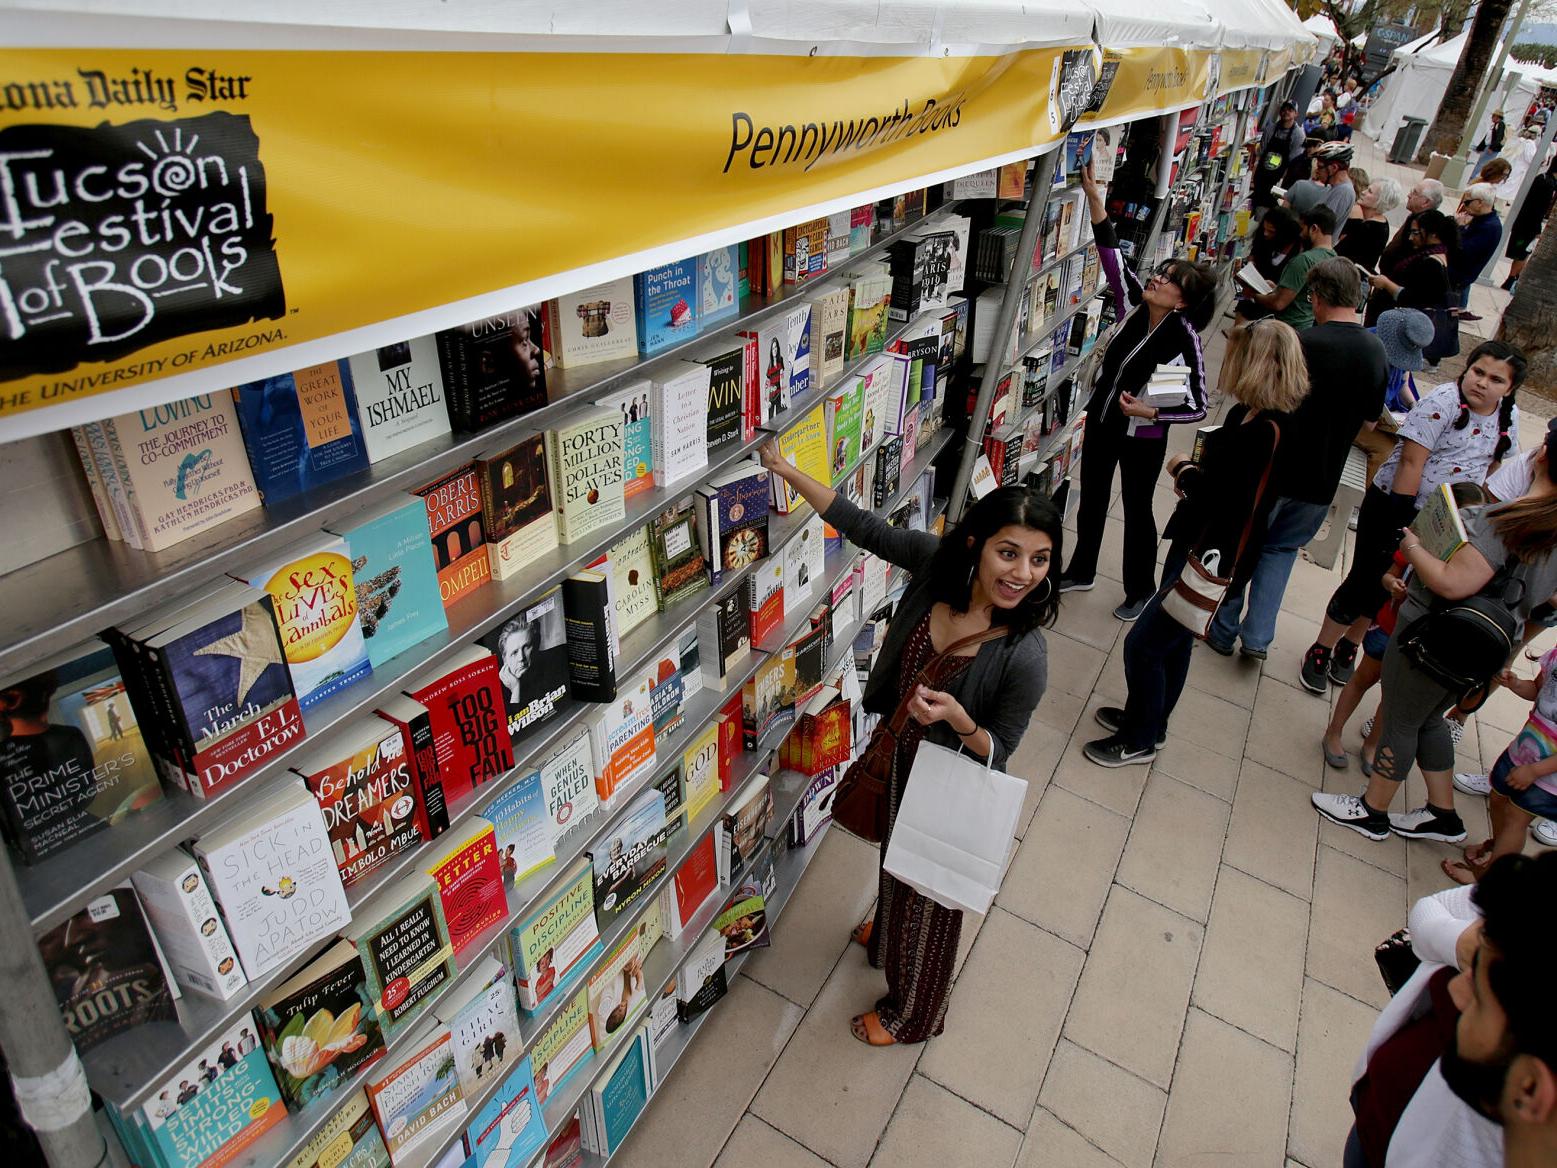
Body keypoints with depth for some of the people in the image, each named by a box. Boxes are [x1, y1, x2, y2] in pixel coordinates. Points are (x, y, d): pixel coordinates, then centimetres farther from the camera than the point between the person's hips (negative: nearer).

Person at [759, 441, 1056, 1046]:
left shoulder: (1023, 656, -34)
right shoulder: (935, 561, -24)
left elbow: (997, 752, -21)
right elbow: (860, 524, -13)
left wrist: (957, 720, -41)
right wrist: (784, 468, -14)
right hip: (898, 756, 5)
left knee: (929, 901, 22)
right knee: (896, 860, 35)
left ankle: (912, 1012, 52)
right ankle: (887, 933, 70)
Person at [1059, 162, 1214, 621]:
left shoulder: (1185, 339, -21)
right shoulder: (1132, 304, -9)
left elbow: (1197, 407, -17)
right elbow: (1111, 256, -14)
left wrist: (1151, 412, -31)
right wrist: (1094, 197, -23)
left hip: (1143, 437, -5)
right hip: (1100, 422, 5)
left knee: (1137, 512, 11)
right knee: (1092, 499, 19)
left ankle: (1141, 589, 32)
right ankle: (1081, 572, 40)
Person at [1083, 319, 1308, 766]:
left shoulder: (1264, 432, -26)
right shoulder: (1247, 416, 4)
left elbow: (1213, 491, -26)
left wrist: (1182, 469, -8)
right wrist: (1191, 472, -7)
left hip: (1213, 558, -10)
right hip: (1196, 544, 10)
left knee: (1144, 645, -1)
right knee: (1173, 640, 23)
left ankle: (1139, 740, 18)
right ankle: (1148, 719, 42)